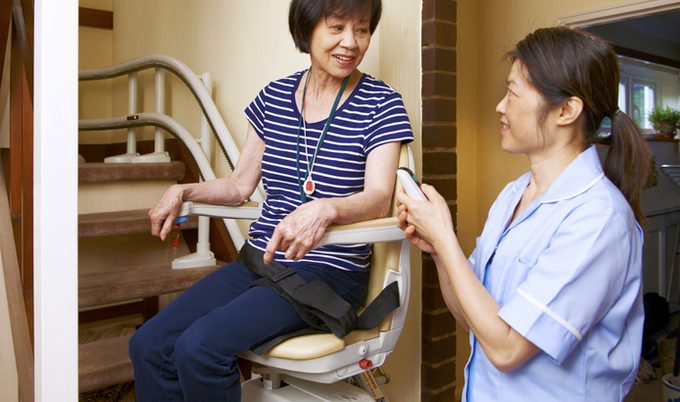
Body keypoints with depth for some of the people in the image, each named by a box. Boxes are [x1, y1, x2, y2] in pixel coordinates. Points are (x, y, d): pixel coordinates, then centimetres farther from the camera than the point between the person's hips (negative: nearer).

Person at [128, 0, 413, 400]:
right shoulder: (274, 97, 9)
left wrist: (325, 208, -36)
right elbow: (240, 185, 16)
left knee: (200, 347, -23)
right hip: (258, 260, 5)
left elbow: (378, 198, -16)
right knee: (148, 344, -10)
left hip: (327, 271, -5)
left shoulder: (382, 104, -4)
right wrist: (182, 191, -1)